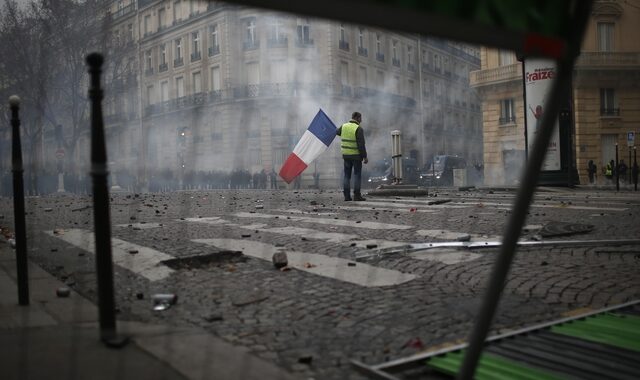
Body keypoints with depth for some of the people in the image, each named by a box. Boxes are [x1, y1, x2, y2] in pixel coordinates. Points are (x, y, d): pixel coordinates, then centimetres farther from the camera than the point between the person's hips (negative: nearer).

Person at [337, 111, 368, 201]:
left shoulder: (344, 126, 3)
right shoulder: (358, 129, -15)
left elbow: (337, 132, 27)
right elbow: (361, 145, -19)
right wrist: (365, 157, -13)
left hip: (346, 155, 5)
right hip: (356, 155, -5)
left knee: (347, 175, 9)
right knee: (357, 175, 1)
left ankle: (347, 195, 6)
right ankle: (356, 195, -1)